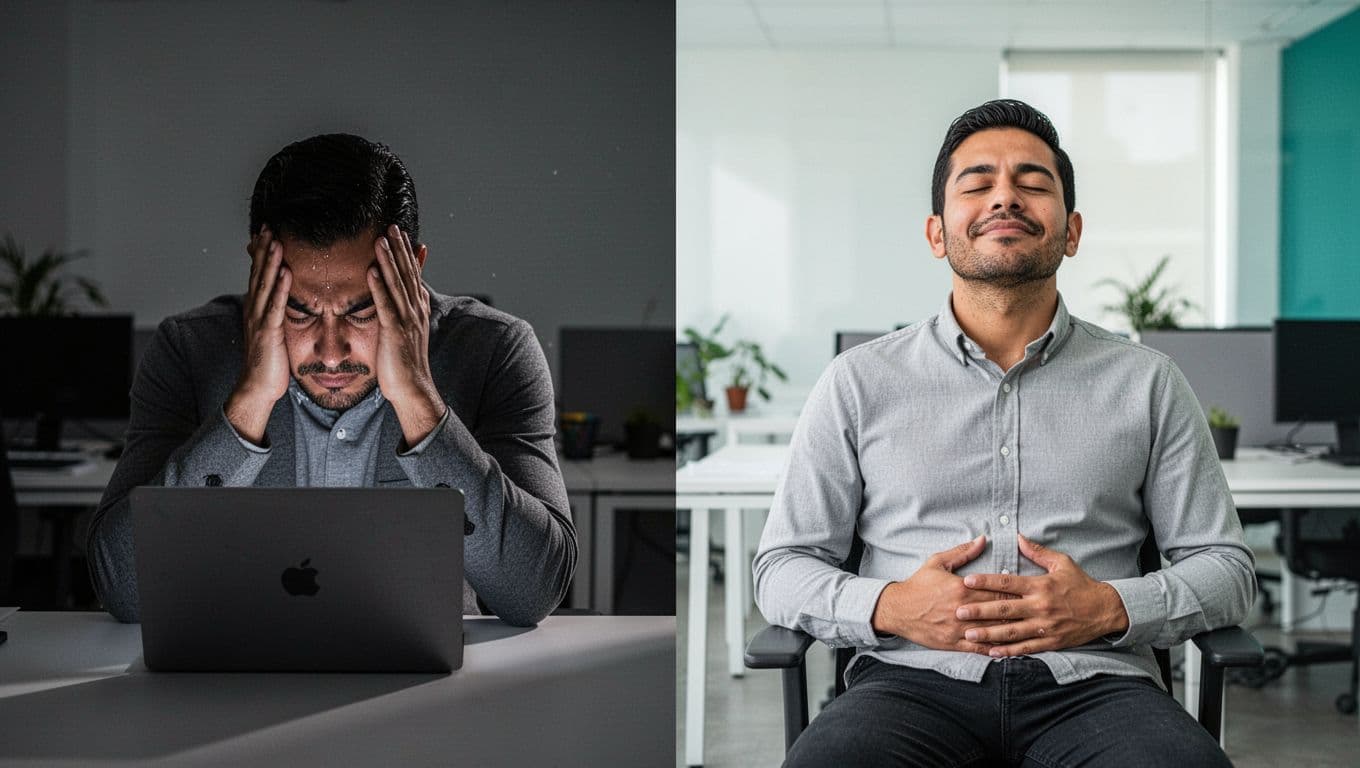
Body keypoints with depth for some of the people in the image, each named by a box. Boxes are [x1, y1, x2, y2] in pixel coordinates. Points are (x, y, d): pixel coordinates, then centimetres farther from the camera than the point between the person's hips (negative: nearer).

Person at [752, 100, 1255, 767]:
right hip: (914, 680, -1)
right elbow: (781, 567, 12)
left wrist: (1111, 608, -6)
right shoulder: (859, 382, 12)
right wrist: (888, 607, -9)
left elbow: (1226, 566, 14)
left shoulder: (1146, 382, 14)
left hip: (1092, 683, 1)